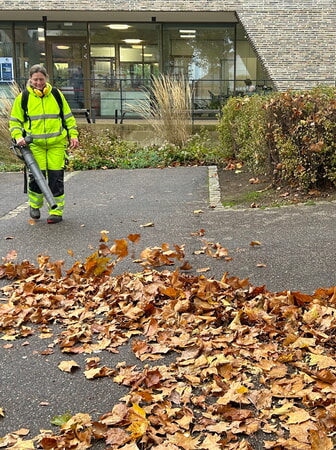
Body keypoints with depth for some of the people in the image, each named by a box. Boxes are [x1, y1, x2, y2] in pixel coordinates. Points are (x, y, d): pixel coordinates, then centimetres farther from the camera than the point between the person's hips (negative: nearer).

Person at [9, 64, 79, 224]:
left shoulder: (57, 95, 7)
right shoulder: (23, 98, 4)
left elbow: (68, 117, 14)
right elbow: (14, 121, 9)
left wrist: (73, 135, 5)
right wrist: (18, 137, -6)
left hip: (57, 144, 1)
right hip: (34, 145, -1)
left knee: (56, 178, 0)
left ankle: (56, 211, 11)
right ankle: (35, 205, 22)